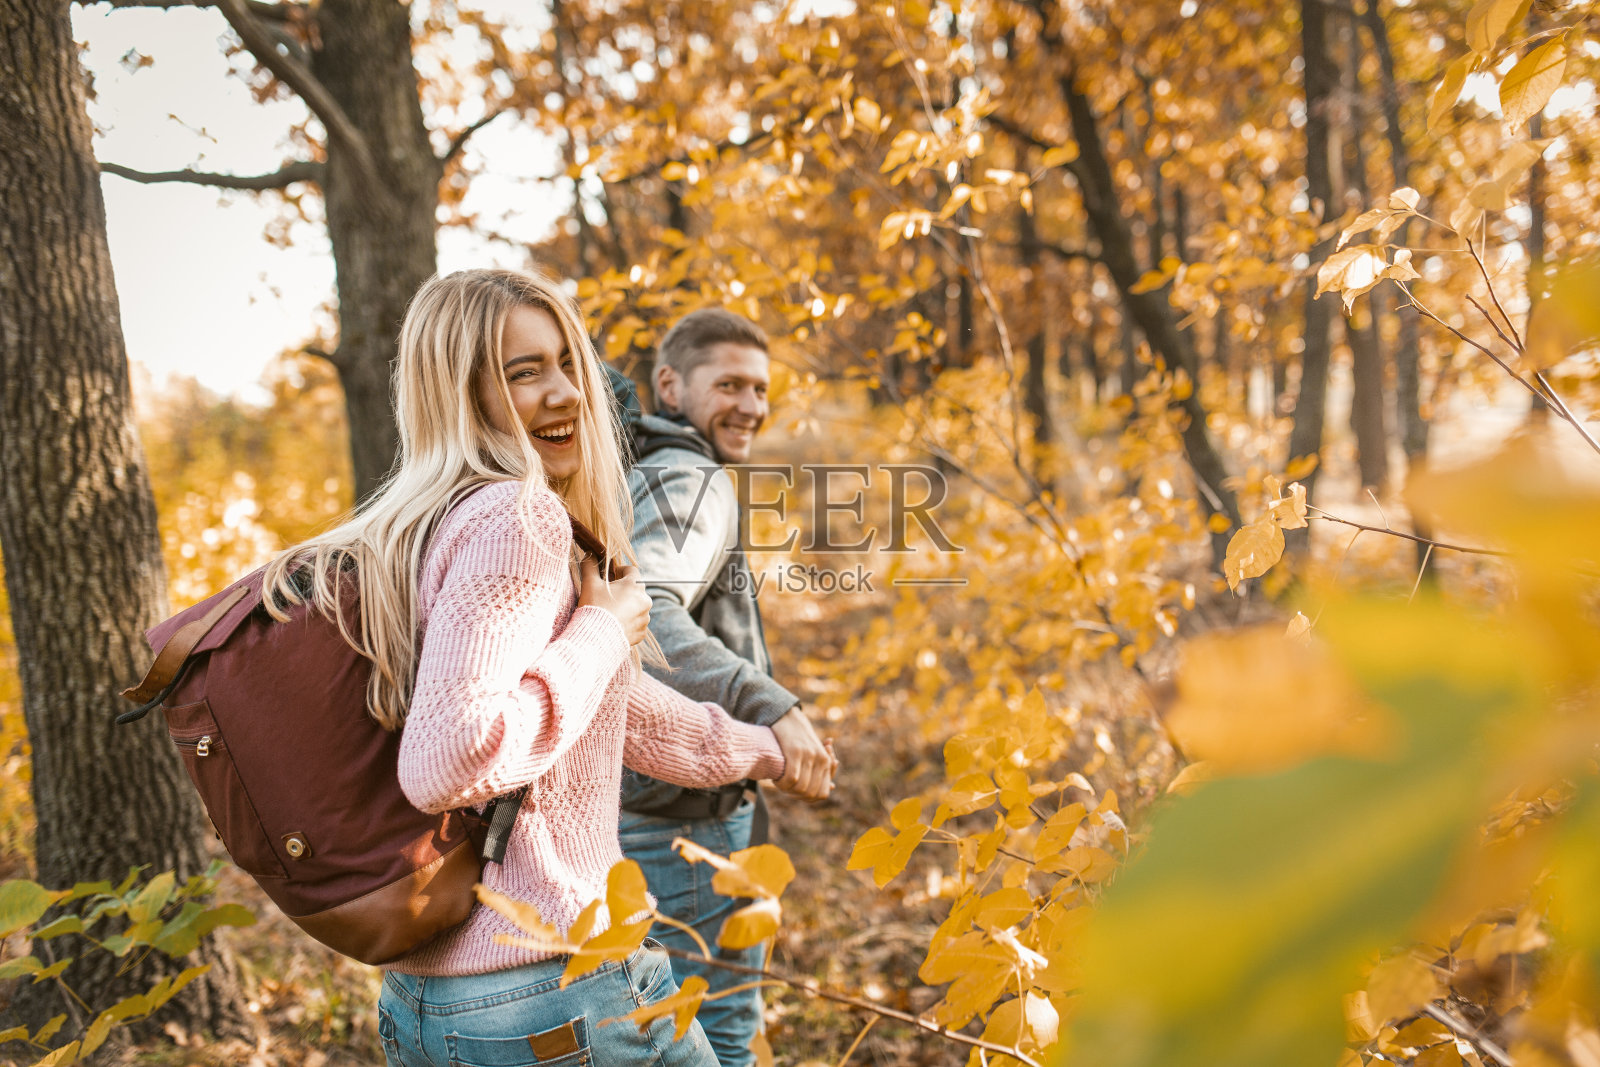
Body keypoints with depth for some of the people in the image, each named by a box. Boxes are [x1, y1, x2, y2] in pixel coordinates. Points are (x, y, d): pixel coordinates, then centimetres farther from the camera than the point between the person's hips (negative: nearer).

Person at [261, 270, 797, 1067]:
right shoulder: (517, 519, -18)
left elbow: (618, 703, 22)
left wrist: (765, 749, 32)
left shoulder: (429, 527, 12)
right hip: (550, 991, -8)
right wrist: (600, 633, -18)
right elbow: (445, 764, -31)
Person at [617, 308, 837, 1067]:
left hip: (651, 809, 10)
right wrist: (770, 708, -44)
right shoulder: (689, 482, -16)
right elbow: (640, 612, -34)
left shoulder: (634, 481, 14)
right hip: (688, 813, -10)